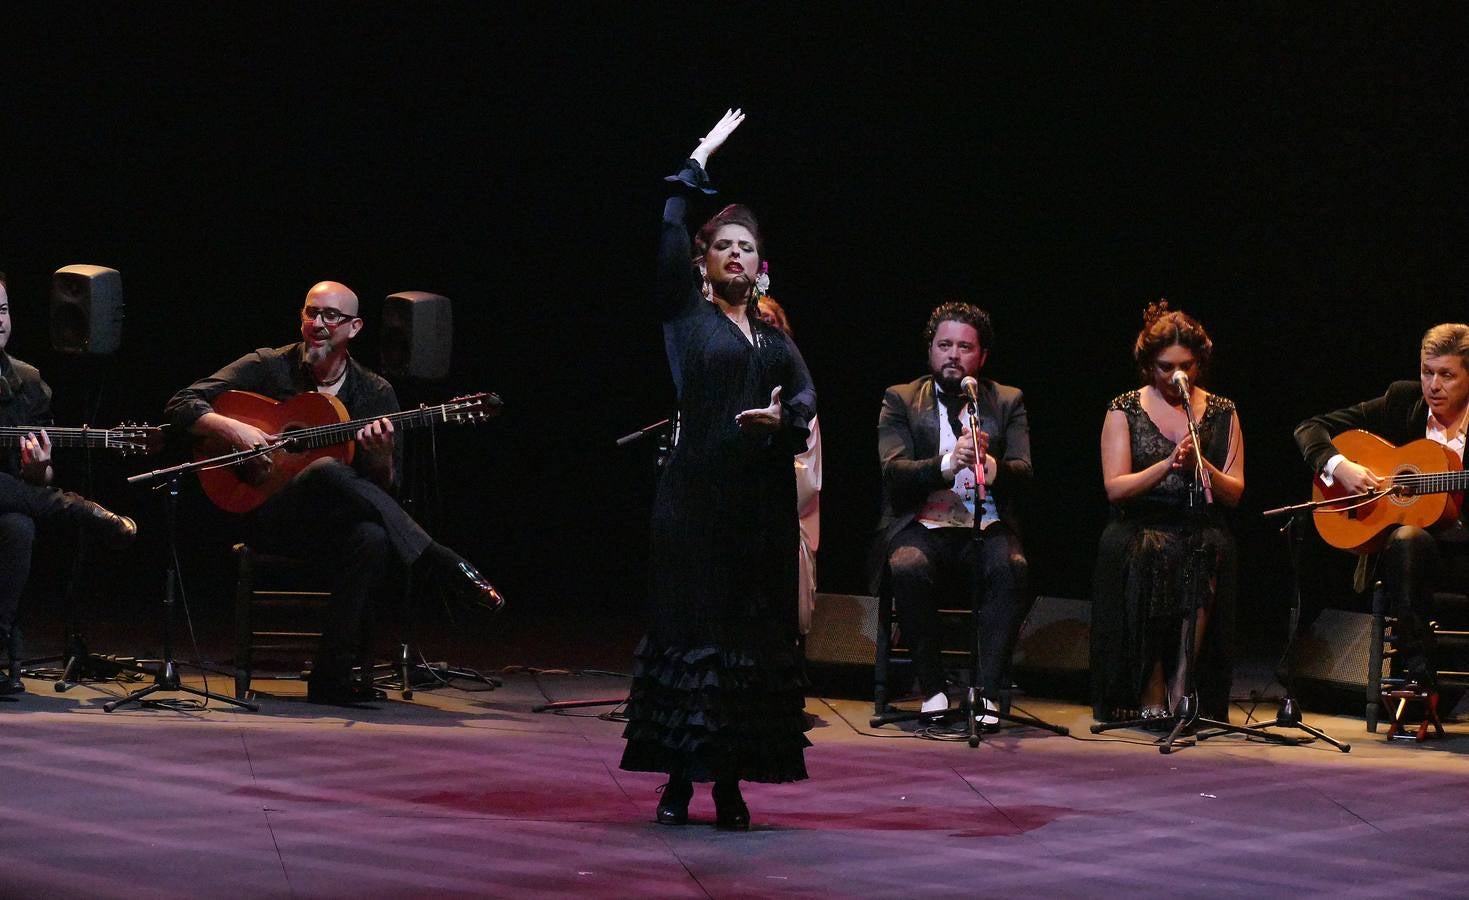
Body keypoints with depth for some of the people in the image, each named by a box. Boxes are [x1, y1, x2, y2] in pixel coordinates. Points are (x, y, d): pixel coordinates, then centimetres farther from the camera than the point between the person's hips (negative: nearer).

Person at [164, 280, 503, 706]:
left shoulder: (375, 392, 9)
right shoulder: (268, 367, 3)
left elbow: (384, 488, 7)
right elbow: (181, 405, -2)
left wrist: (380, 455, -17)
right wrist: (233, 428, -20)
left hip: (337, 522, 2)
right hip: (271, 519, -2)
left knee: (371, 538, -37)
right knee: (328, 472, -36)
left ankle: (332, 676, -30)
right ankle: (445, 567, -31)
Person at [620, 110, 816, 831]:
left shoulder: (775, 338, 17)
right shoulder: (685, 314, 6)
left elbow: (807, 393, 2)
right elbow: (670, 237, -5)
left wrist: (783, 418, -19)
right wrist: (697, 165, 1)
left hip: (762, 501, 4)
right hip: (697, 493, -4)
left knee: (755, 632, 1)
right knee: (690, 626, -5)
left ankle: (731, 783, 5)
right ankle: (679, 779, -2)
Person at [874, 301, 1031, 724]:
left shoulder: (1008, 401, 14)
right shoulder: (900, 400, 10)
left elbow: (1023, 474, -1)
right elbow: (893, 472, -6)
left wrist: (990, 466, -24)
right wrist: (946, 465, -25)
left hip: (986, 529, 1)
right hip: (922, 527, -1)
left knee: (1012, 568, -32)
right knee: (908, 569, -35)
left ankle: (987, 691, -30)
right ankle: (933, 688, -22)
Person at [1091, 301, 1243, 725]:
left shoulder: (1221, 413, 12)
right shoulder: (1124, 410, 7)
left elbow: (1234, 494, 8)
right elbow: (1115, 487, -3)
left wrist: (1200, 465, -12)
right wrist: (1167, 465, -18)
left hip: (1201, 530, 1)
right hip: (1140, 529, -1)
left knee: (1208, 554, -35)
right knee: (1150, 558, -37)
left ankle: (1180, 688, -26)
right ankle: (1149, 696, -28)